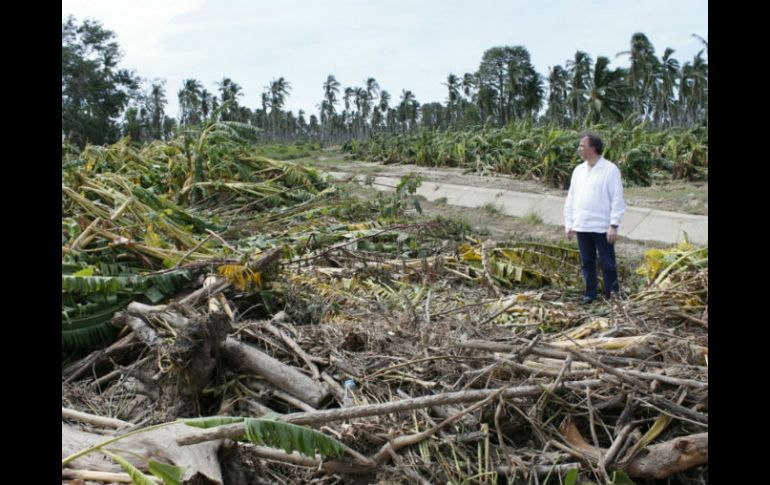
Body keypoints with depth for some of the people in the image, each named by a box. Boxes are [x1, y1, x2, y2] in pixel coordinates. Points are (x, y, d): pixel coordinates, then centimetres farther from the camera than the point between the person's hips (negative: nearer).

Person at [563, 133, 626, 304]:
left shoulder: (610, 169, -7)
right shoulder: (578, 170, 10)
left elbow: (617, 199, -10)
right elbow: (571, 199, 13)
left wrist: (614, 225, -15)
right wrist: (569, 224, 9)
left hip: (602, 227, -5)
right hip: (582, 226, 6)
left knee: (607, 263, 3)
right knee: (586, 263, 13)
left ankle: (612, 295, 14)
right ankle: (590, 293, 24)